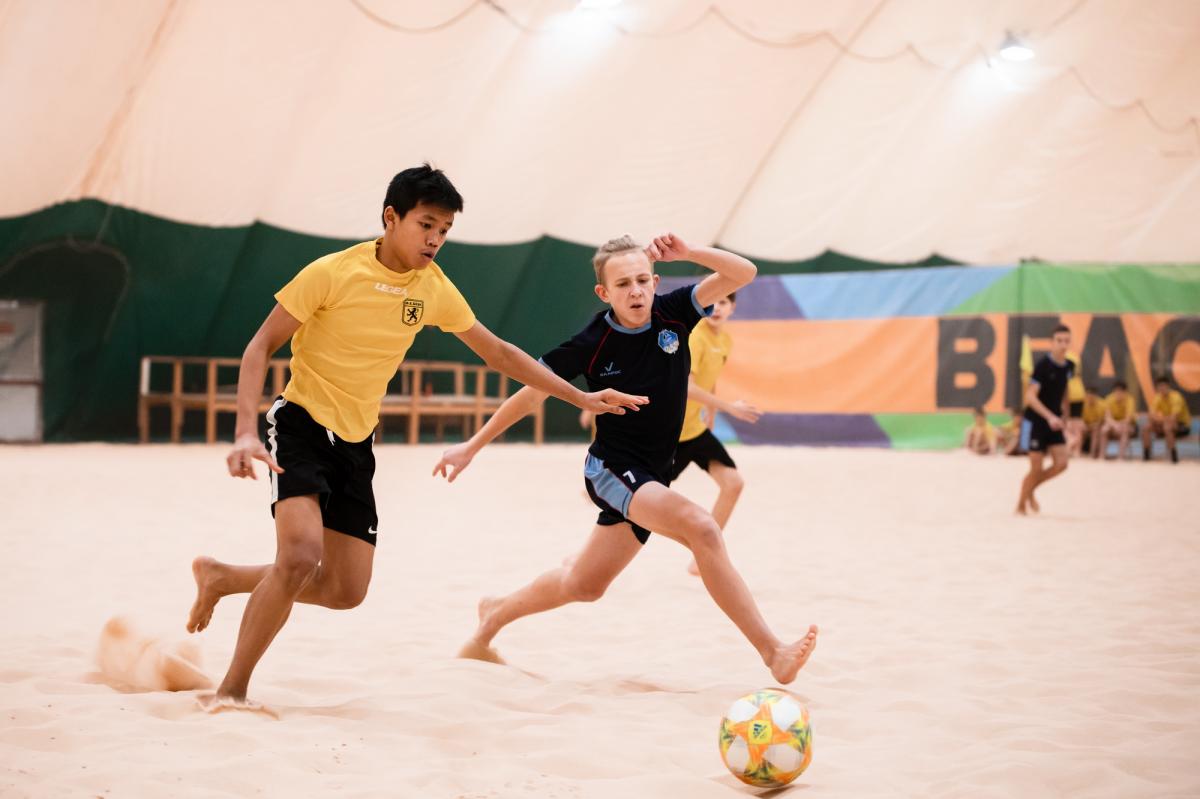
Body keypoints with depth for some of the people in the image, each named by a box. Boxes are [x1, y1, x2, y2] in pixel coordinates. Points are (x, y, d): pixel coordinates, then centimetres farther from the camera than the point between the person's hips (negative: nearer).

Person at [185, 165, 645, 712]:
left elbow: (497, 352, 12)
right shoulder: (332, 273, -16)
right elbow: (259, 348, -13)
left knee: (346, 591, 4)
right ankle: (231, 691, -11)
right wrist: (246, 434, -26)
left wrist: (581, 398, 10)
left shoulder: (434, 288, 0)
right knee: (301, 557, -27)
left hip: (356, 443, 6)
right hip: (302, 423, -6)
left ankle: (220, 579, 27)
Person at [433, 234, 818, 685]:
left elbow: (743, 273, -13)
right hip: (611, 468, -6)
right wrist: (471, 447, -2)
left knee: (583, 585, 18)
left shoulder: (672, 313, -6)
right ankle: (772, 652, -29)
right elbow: (531, 394, -5)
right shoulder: (592, 343, -15)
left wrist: (687, 253, -28)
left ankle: (494, 615, 44)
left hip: (650, 477, 6)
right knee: (701, 528, -29)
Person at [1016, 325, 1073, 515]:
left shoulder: (1069, 367, 2)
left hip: (1054, 422, 6)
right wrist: (1050, 416, -31)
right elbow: (1030, 396, -23)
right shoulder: (1043, 365, -18)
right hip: (1035, 421, -6)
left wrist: (1065, 415, 17)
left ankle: (1030, 490, 21)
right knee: (1037, 468, -3)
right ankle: (1021, 505, 18)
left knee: (1061, 464, -4)